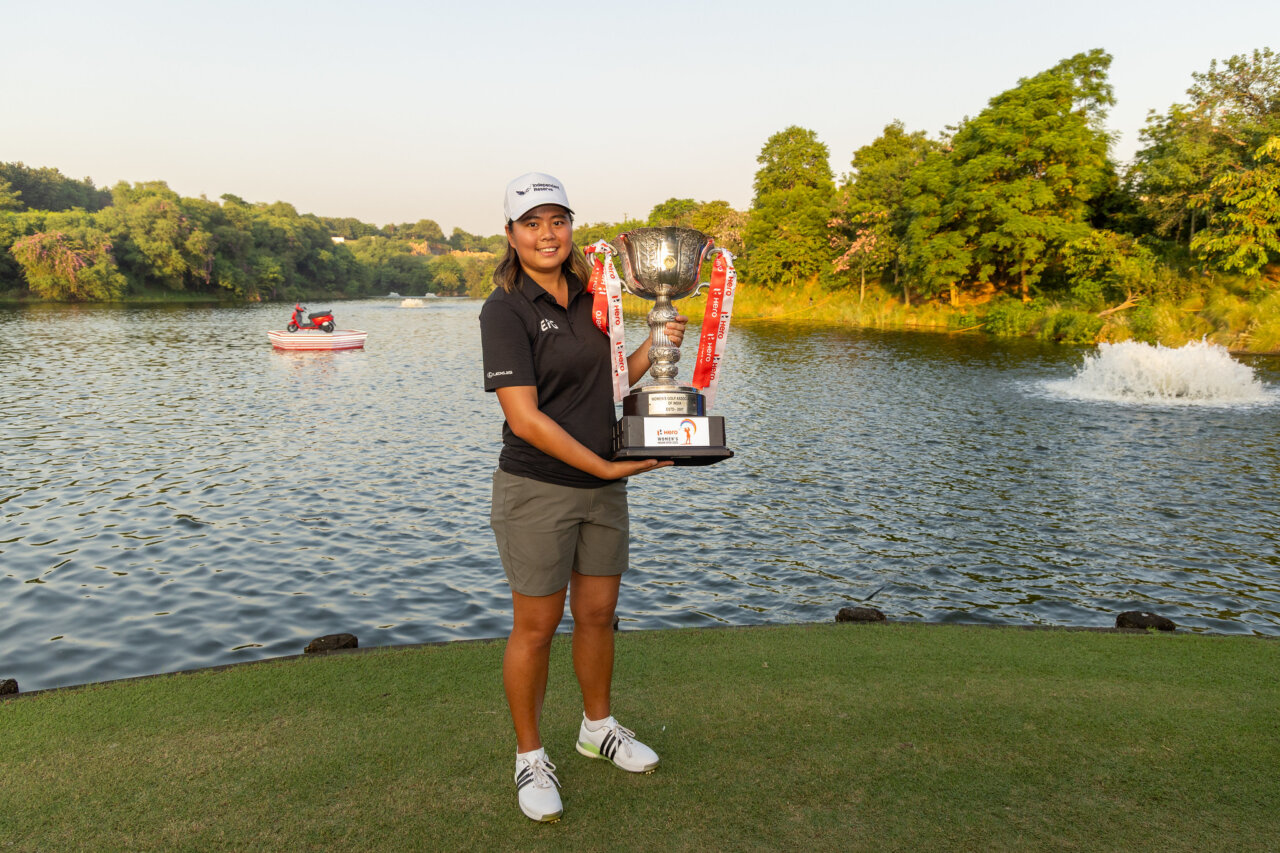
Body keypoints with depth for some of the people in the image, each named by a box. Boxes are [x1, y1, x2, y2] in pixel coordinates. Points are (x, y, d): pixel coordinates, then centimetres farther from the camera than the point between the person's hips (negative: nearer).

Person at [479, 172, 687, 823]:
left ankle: (598, 728, 38)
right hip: (537, 490, -6)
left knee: (598, 614, 17)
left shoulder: (589, 298, 7)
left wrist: (656, 347, -2)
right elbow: (524, 417, -19)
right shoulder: (506, 310, -13)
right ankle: (530, 756, 24)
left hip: (603, 487, 6)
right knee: (536, 626, 5)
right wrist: (606, 466, -18)